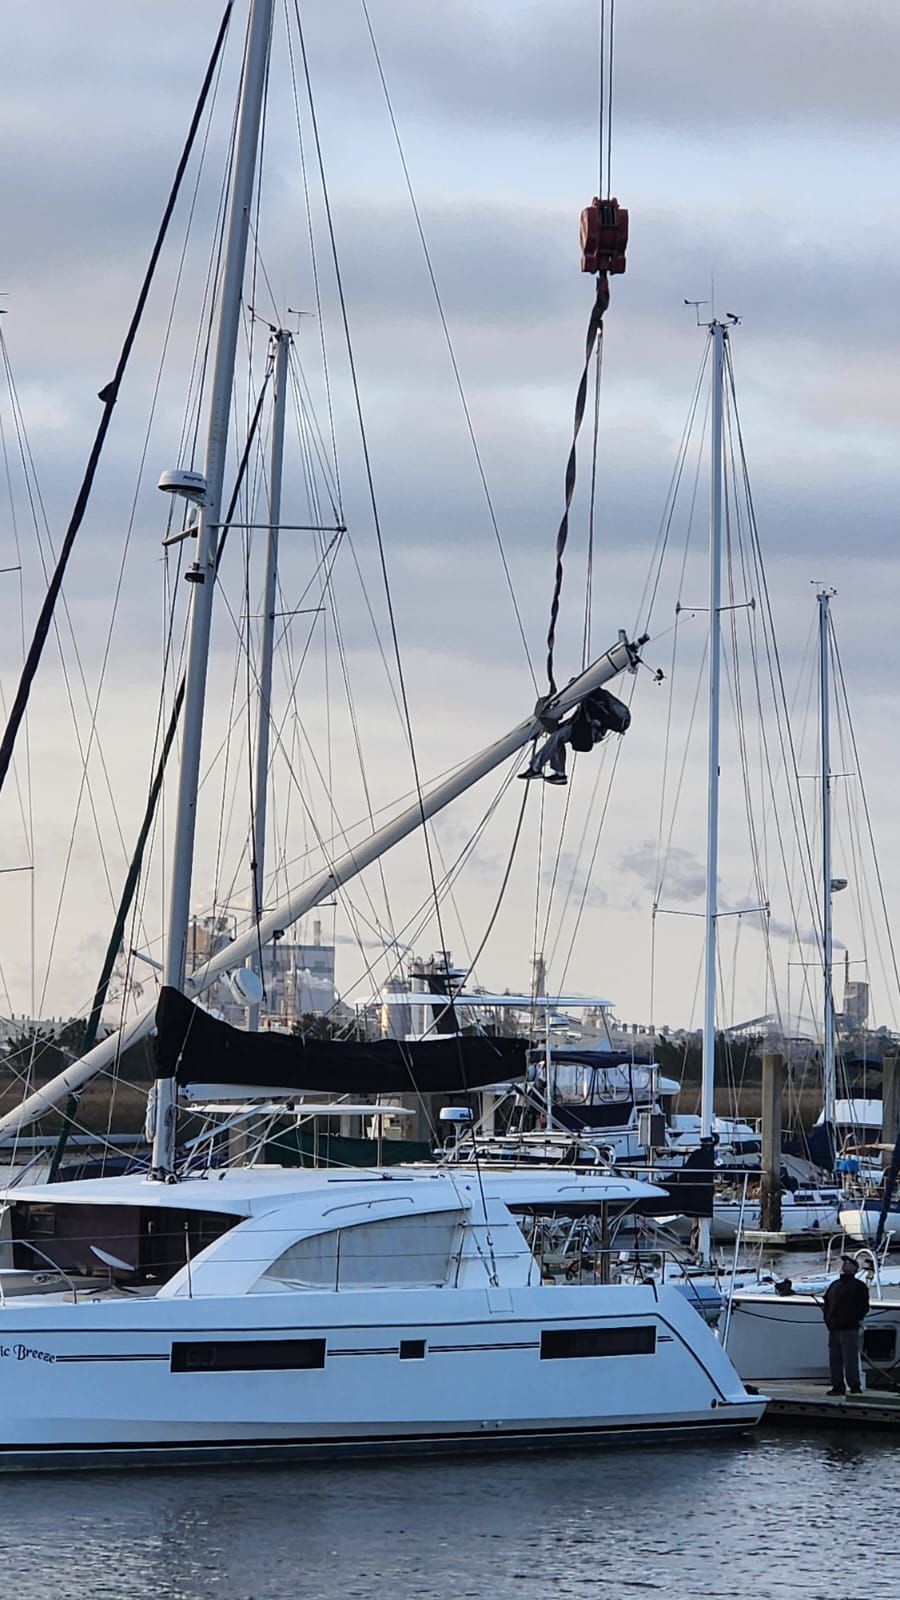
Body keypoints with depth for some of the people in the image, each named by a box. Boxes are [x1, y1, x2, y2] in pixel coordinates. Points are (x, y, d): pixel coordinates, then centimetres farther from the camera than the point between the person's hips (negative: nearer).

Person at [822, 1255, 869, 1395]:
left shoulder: (858, 1286, 2)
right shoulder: (834, 1285, 20)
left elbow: (863, 1307, -3)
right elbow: (826, 1303, 24)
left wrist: (856, 1319, -10)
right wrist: (827, 1318, 11)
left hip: (849, 1329, -7)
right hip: (833, 1328, 7)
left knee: (850, 1358, -9)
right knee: (834, 1359, 6)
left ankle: (854, 1386, -6)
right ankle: (838, 1386, 10)